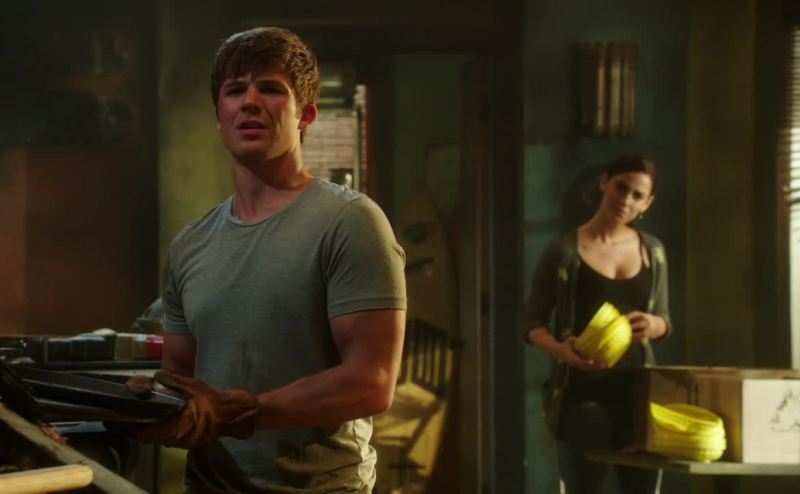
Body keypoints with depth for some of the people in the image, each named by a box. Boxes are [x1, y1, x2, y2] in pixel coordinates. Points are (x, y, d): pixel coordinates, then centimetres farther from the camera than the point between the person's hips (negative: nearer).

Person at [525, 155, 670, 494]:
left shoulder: (652, 251, 10)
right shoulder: (563, 252, -4)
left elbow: (663, 319, 17)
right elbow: (534, 324, 0)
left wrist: (653, 325, -8)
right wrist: (559, 349, -22)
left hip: (637, 391, 4)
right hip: (583, 393, -4)